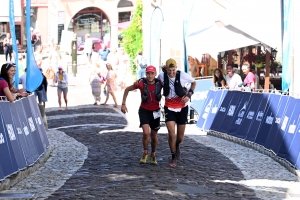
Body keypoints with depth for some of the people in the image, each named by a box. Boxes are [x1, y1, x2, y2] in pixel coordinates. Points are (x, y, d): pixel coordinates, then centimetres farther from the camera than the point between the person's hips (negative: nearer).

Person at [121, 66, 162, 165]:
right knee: (146, 132, -21)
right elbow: (127, 89, -3)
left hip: (155, 112, 2)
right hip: (144, 111, -2)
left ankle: (153, 155, 35)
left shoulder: (159, 83, -13)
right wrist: (123, 104, -6)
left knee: (154, 136, 11)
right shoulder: (141, 83, -17)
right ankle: (145, 153, 3)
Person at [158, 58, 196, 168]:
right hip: (169, 107, 0)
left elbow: (194, 82, 4)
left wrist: (189, 95, -7)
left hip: (182, 107, 0)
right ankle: (174, 158, 5)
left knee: (180, 137, 8)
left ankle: (177, 146, 45)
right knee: (171, 134, -14)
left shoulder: (183, 75, -15)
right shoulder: (162, 76, -11)